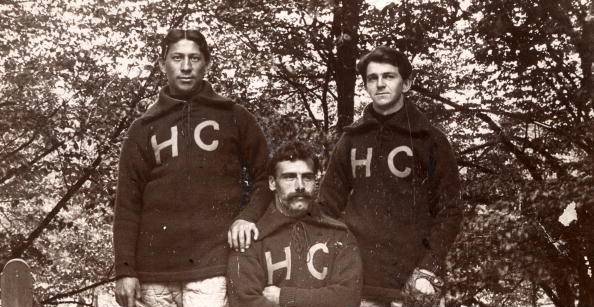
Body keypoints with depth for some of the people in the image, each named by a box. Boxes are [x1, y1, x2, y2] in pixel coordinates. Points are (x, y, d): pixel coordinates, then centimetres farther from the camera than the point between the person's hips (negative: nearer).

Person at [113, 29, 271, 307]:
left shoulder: (233, 117, 10)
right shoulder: (143, 129, 12)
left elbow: (266, 177, 12)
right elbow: (128, 203, 8)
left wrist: (248, 216, -7)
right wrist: (125, 270, 0)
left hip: (214, 267, -2)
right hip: (154, 272, 2)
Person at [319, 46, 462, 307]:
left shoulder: (430, 140, 3)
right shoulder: (351, 140, 10)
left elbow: (448, 210, -1)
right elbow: (328, 206, 11)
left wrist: (429, 270, -12)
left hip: (409, 281, -2)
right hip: (356, 279, 2)